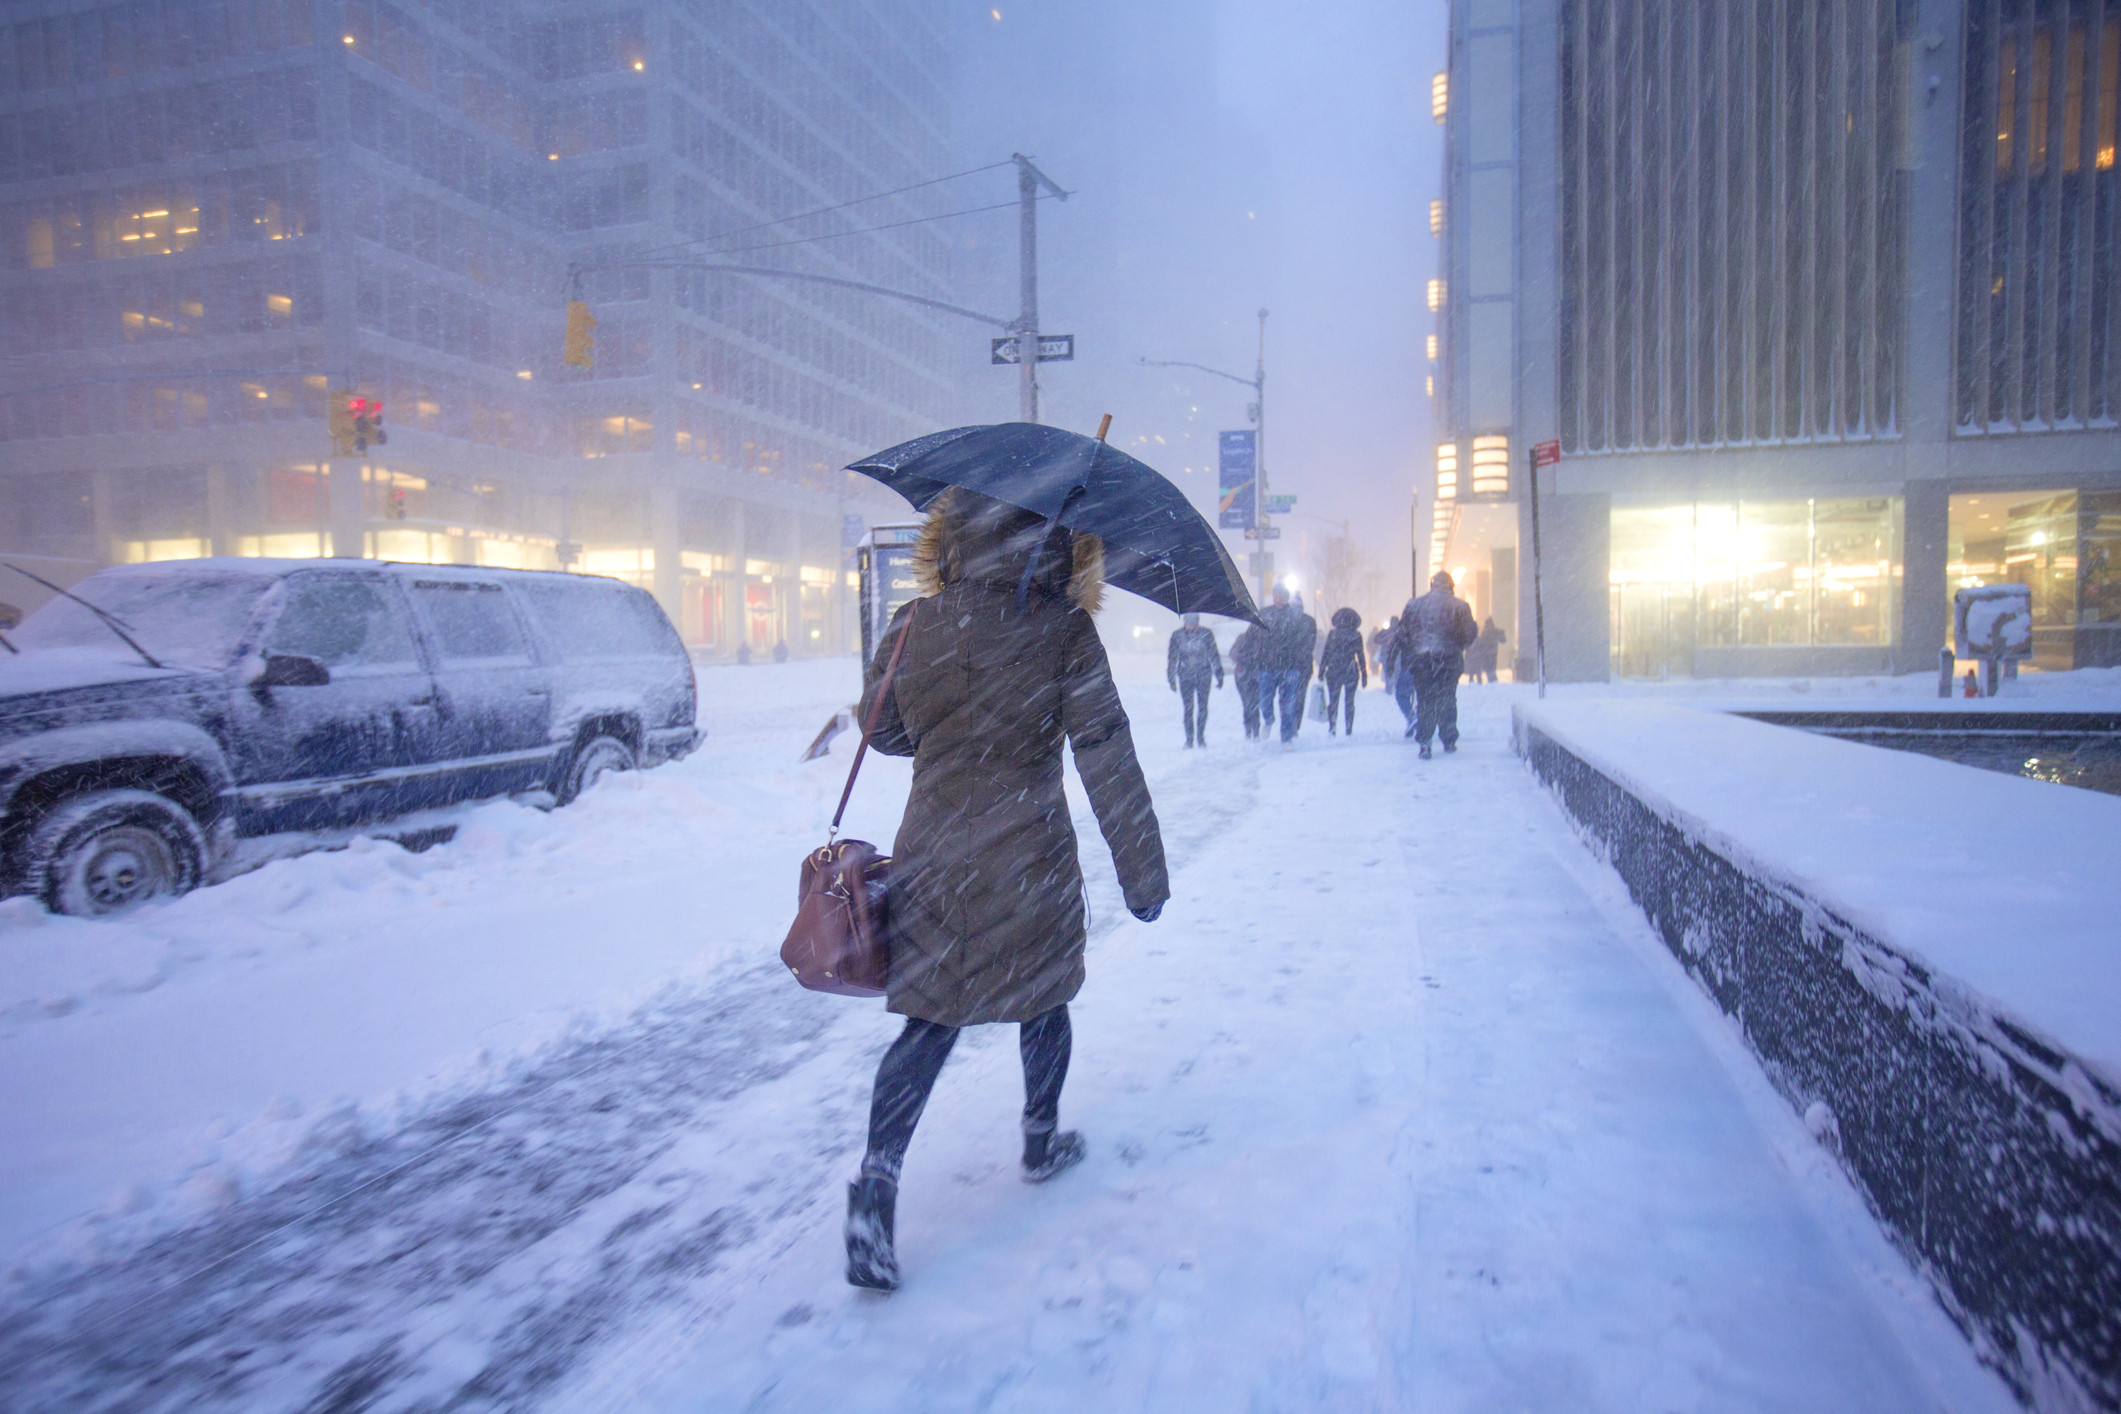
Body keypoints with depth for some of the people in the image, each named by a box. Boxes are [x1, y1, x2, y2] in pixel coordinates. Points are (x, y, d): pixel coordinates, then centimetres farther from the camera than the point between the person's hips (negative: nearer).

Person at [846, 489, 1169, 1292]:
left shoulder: (913, 628, -2)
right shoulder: (1062, 631, -12)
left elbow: (881, 730, 11)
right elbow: (1107, 758, -12)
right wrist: (1142, 872, -6)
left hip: (932, 853, 3)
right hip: (1029, 857, -2)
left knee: (930, 1021, 11)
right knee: (1043, 1001, 21)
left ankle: (877, 1181, -2)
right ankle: (1041, 1144, 38)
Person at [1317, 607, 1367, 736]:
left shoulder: (1332, 634, 0)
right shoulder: (1357, 636, -1)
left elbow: (1325, 654, 0)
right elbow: (1361, 657, 1)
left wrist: (1321, 671, 5)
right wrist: (1364, 676, 5)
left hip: (1333, 672, 0)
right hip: (1351, 672, 0)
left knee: (1333, 701, 6)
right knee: (1350, 702, 8)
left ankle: (1332, 729, -3)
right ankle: (1349, 730, 6)